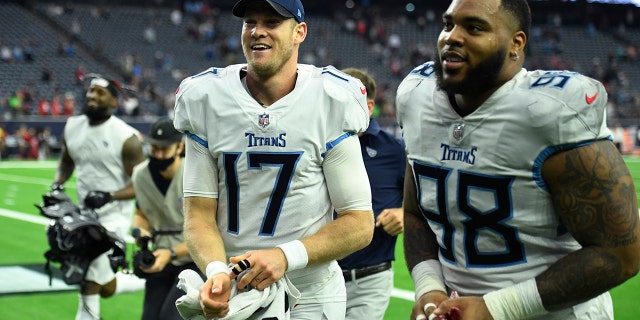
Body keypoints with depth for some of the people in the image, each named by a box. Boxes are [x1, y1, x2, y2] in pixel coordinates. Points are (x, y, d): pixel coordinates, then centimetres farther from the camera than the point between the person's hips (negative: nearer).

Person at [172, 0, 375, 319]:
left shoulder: (330, 103, -9)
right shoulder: (206, 100, -4)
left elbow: (359, 225, -9)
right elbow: (199, 213, -4)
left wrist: (286, 256, -22)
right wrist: (216, 271, -23)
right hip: (230, 293, 2)